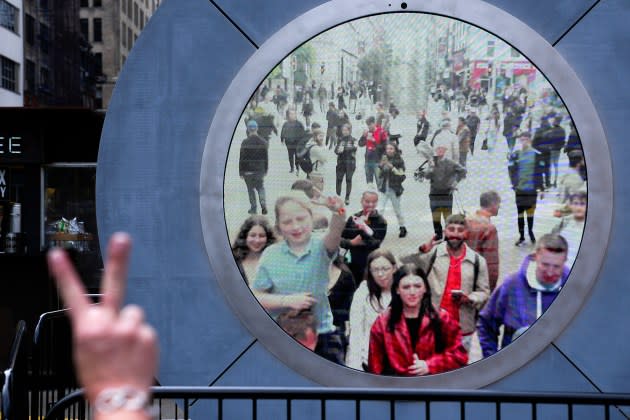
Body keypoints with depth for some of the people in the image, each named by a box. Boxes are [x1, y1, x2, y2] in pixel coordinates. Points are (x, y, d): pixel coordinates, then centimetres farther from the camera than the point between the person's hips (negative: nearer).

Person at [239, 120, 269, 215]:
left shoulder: (245, 143, -13)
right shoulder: (263, 142, -2)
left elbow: (242, 158, -10)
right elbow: (266, 158, 5)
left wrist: (241, 172, -2)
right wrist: (265, 170, 15)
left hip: (248, 171, -3)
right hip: (260, 170, 3)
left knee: (251, 189, 10)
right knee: (261, 187, 15)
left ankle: (253, 208, 12)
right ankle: (263, 204, -6)